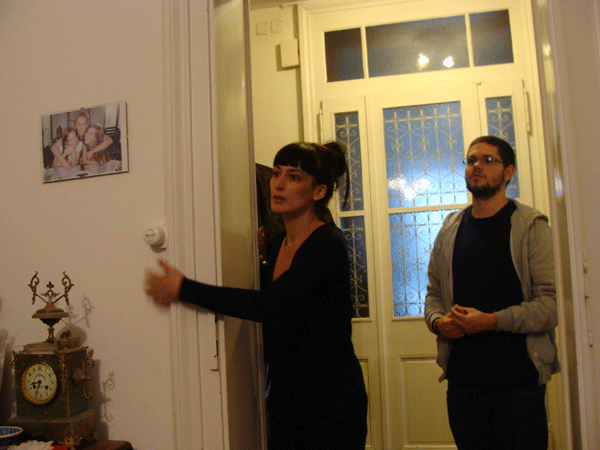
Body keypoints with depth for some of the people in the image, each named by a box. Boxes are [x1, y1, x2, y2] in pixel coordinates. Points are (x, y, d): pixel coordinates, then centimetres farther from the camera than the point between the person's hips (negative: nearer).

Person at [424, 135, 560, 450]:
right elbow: (434, 292, 16)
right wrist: (437, 321, -5)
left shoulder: (531, 227, -3)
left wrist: (493, 321, -20)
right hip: (462, 380, 4)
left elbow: (553, 302, -12)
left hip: (519, 381, -4)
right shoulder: (449, 230, 11)